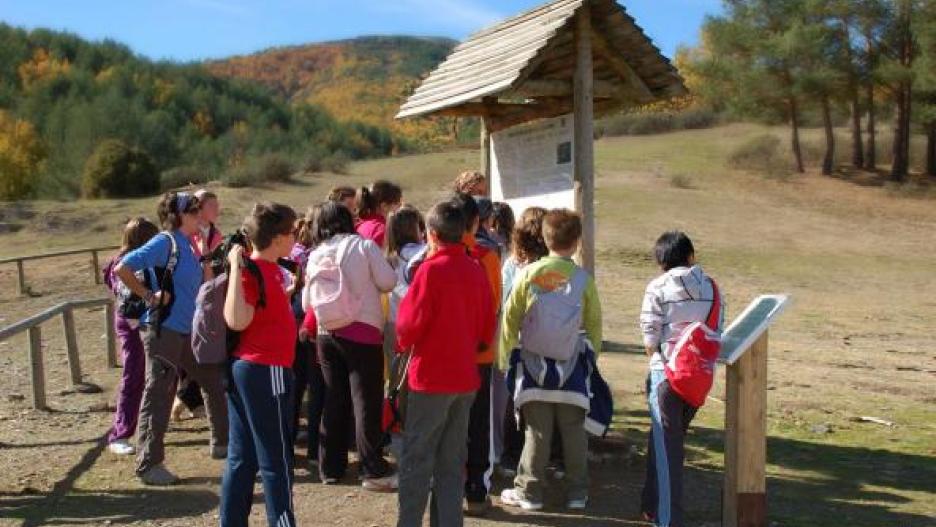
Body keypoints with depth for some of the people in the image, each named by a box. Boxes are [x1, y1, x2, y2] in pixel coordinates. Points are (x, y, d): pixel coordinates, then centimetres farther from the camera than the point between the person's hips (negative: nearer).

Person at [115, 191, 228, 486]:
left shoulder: (188, 245, 13)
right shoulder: (165, 242, -12)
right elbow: (123, 269, -19)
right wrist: (148, 296, -15)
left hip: (189, 331, 9)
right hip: (164, 331, -9)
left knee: (215, 382, 17)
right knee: (158, 396, -3)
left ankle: (222, 444, 31)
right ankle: (149, 464, 6)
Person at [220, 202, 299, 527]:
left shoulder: (270, 269, 11)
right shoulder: (254, 271, -16)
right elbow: (237, 320, -30)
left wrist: (290, 287, 15)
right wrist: (236, 268, -29)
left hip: (248, 369, 9)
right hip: (265, 371, -9)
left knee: (242, 458, 14)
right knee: (276, 460, 1)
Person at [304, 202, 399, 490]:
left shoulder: (315, 256, 7)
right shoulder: (364, 245, -4)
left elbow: (307, 303, 10)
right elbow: (388, 282, -8)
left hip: (327, 334, 4)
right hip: (363, 332, -4)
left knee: (334, 401, 13)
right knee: (367, 401, -2)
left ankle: (330, 467, 19)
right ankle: (374, 471, -2)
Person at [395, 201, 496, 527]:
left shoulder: (431, 269, -14)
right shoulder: (476, 271, 3)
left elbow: (410, 323, -13)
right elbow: (488, 326, 7)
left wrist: (404, 342, 7)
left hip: (431, 377, -6)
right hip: (466, 377, 6)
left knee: (416, 458, 4)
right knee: (452, 460, 13)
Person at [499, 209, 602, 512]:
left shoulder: (528, 275, -6)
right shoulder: (584, 279, -6)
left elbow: (510, 319, -1)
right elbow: (594, 325, 3)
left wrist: (508, 353, 10)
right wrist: (592, 354, 17)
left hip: (534, 364, 0)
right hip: (572, 367, 0)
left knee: (537, 432, 6)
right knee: (574, 432, 9)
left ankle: (529, 492, 12)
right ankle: (577, 493, 18)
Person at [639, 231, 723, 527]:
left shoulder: (658, 288, -7)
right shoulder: (711, 287, 4)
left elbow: (650, 337, -8)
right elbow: (718, 332, 5)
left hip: (667, 372, -4)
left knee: (666, 446, 2)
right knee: (674, 439, 19)